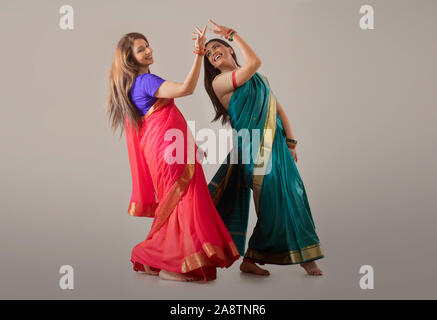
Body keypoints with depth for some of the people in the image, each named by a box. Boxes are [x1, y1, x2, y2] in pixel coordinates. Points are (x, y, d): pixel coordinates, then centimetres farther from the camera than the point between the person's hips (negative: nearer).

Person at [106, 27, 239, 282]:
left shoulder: (136, 82, 20)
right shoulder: (146, 80, -11)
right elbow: (186, 88, -26)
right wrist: (199, 53, -26)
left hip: (160, 150, 10)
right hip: (169, 148, -10)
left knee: (172, 204, 13)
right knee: (182, 201, -8)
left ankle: (153, 261, 21)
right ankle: (171, 266, -1)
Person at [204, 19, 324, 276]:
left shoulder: (258, 78, 19)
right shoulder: (219, 81, -3)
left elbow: (278, 109, 17)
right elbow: (254, 62, -17)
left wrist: (291, 142, 9)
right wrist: (233, 33, -6)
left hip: (277, 146, 6)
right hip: (253, 149, -6)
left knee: (292, 196, 6)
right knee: (273, 203, -4)